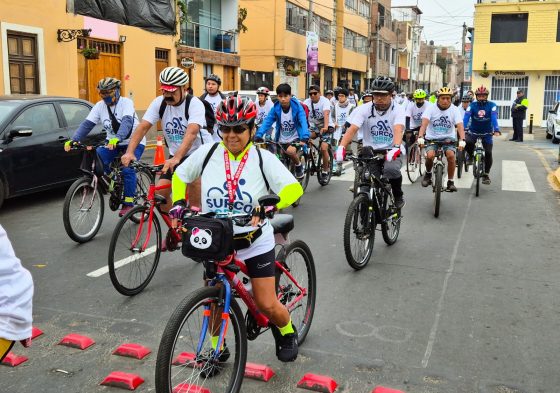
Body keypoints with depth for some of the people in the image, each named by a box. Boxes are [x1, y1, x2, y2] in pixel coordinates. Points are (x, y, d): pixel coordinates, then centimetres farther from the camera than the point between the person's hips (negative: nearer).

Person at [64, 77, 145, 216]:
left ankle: (128, 203, -12)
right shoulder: (100, 106, -3)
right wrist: (73, 140, -28)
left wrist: (117, 138, -53)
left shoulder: (126, 103, -17)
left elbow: (127, 122, -35)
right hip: (112, 143, 5)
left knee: (127, 169, -25)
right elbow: (87, 124, -12)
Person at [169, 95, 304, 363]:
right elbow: (180, 175, 10)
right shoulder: (208, 153, -6)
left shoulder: (263, 159, -11)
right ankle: (216, 349, 32)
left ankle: (287, 332, 33)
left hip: (255, 242, -2)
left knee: (267, 305, 0)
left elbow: (293, 188, -20)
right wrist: (178, 203, -4)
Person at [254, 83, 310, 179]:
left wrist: (305, 137, -41)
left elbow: (303, 122, -25)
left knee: (290, 151, -32)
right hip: (281, 140, 4)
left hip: (295, 138, -3)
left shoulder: (297, 106, -14)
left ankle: (299, 166, -4)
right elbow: (267, 122, -15)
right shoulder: (276, 108, -8)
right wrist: (258, 136, -30)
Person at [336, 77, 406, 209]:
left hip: (390, 152, -2)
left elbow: (398, 129, -26)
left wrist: (396, 148, -46)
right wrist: (341, 147, -35)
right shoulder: (364, 109, -4)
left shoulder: (397, 110, -7)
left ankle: (398, 195, -1)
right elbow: (352, 129, -17)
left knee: (392, 169, -32)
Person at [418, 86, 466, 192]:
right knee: (430, 155, -27)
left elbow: (460, 125, -16)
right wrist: (420, 137, -38)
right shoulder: (431, 108, -8)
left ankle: (450, 182, -8)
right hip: (432, 138, -1)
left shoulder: (454, 110, -5)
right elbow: (424, 123, -21)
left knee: (451, 155, -25)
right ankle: (428, 173, 6)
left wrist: (462, 140, -33)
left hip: (448, 139, 1)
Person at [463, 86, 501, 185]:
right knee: (467, 143, -30)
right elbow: (466, 117, -25)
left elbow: (494, 118, -26)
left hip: (487, 133, 0)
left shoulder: (492, 105, -12)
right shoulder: (472, 105, -11)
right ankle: (470, 156, 3)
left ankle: (486, 174, 8)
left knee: (488, 153, -10)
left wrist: (496, 130, -43)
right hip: (473, 132, 0)